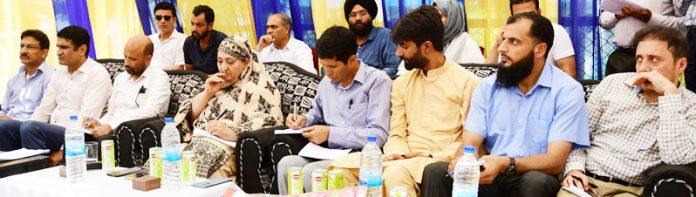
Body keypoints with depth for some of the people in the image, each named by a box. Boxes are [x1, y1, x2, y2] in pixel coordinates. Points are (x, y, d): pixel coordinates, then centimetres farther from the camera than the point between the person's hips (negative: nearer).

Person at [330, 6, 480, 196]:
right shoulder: (402, 83, 17)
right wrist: (399, 155, -10)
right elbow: (396, 135, 12)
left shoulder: (467, 82, -1)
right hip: (405, 159, 5)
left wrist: (433, 157, -16)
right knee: (342, 166, -18)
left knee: (396, 173, -37)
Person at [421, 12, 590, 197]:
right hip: (490, 175, 2)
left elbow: (555, 161, -16)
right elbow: (471, 143, -1)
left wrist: (506, 164, -33)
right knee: (435, 172, -23)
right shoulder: (487, 86, 6)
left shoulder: (568, 91, -8)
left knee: (536, 182, -36)